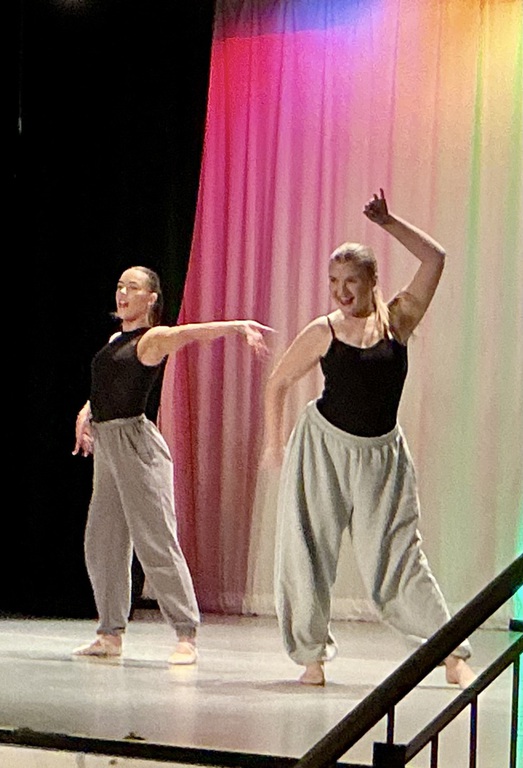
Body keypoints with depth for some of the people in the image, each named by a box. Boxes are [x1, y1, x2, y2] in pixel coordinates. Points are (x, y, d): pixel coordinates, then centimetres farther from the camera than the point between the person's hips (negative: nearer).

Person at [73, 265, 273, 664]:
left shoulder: (153, 338, -4)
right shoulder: (114, 340, 19)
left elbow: (194, 332, -21)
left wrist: (239, 325, -37)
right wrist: (86, 413, 9)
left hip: (137, 443, -8)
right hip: (105, 445, 8)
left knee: (157, 541, -11)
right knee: (101, 543, 9)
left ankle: (187, 636, -10)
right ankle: (110, 633, 18)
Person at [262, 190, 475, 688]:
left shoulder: (397, 321, -4)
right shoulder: (323, 333, -6)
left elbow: (434, 259, -10)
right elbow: (278, 382, 5)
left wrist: (387, 222, -12)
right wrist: (274, 444, 6)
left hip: (381, 454, 0)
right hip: (322, 445, 0)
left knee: (397, 555, -2)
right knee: (306, 550, 0)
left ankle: (453, 654, 1)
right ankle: (312, 655, 9)